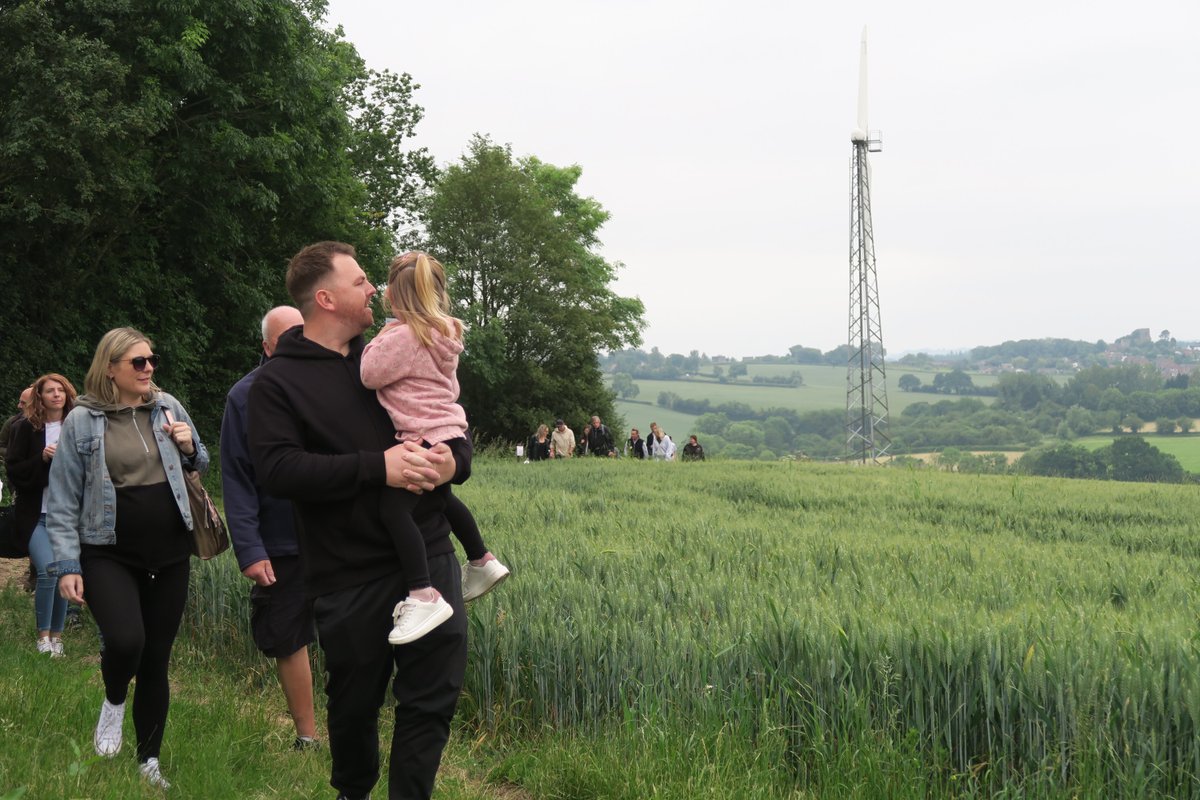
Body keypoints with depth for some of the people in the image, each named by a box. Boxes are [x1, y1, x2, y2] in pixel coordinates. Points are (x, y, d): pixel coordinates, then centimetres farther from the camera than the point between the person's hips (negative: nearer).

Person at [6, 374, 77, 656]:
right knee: (48, 570, -16)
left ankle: (57, 636, 15)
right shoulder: (27, 428, -1)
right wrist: (42, 458, -16)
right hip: (35, 514, -2)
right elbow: (13, 470, -3)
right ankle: (43, 635, 0)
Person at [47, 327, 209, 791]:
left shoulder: (167, 407, 5)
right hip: (109, 556, -3)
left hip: (169, 554, 4)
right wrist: (67, 565, -9)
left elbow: (200, 467, 20)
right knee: (126, 641, -25)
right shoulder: (81, 421, -5)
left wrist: (190, 448, -3)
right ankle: (113, 703, 10)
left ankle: (149, 761, 23)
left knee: (156, 659, 8)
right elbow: (63, 501, -3)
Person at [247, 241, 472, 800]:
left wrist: (454, 459, -7)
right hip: (350, 575, -4)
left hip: (428, 558, 4)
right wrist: (377, 467, -23)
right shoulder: (278, 382, -3)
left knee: (435, 693, -2)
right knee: (356, 701, 11)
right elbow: (277, 469, -17)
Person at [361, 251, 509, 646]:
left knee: (394, 506, -18)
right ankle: (482, 561, 44)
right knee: (441, 497, 32)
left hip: (425, 438, -10)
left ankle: (423, 596, -28)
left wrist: (376, 344, 3)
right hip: (449, 431, 10)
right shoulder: (442, 334, 13)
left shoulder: (402, 336, -16)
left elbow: (371, 375, -11)